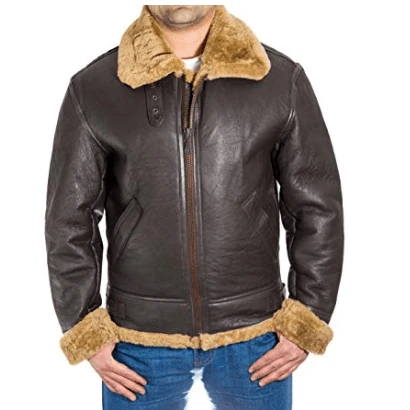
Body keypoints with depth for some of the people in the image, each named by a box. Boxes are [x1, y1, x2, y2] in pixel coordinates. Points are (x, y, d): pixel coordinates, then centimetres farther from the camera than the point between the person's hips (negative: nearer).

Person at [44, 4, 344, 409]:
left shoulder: (283, 80, -5)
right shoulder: (92, 89, -6)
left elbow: (318, 211, 0)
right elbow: (69, 221, 0)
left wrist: (307, 320, -2)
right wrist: (86, 332, -2)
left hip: (255, 336, 1)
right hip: (138, 342, 0)